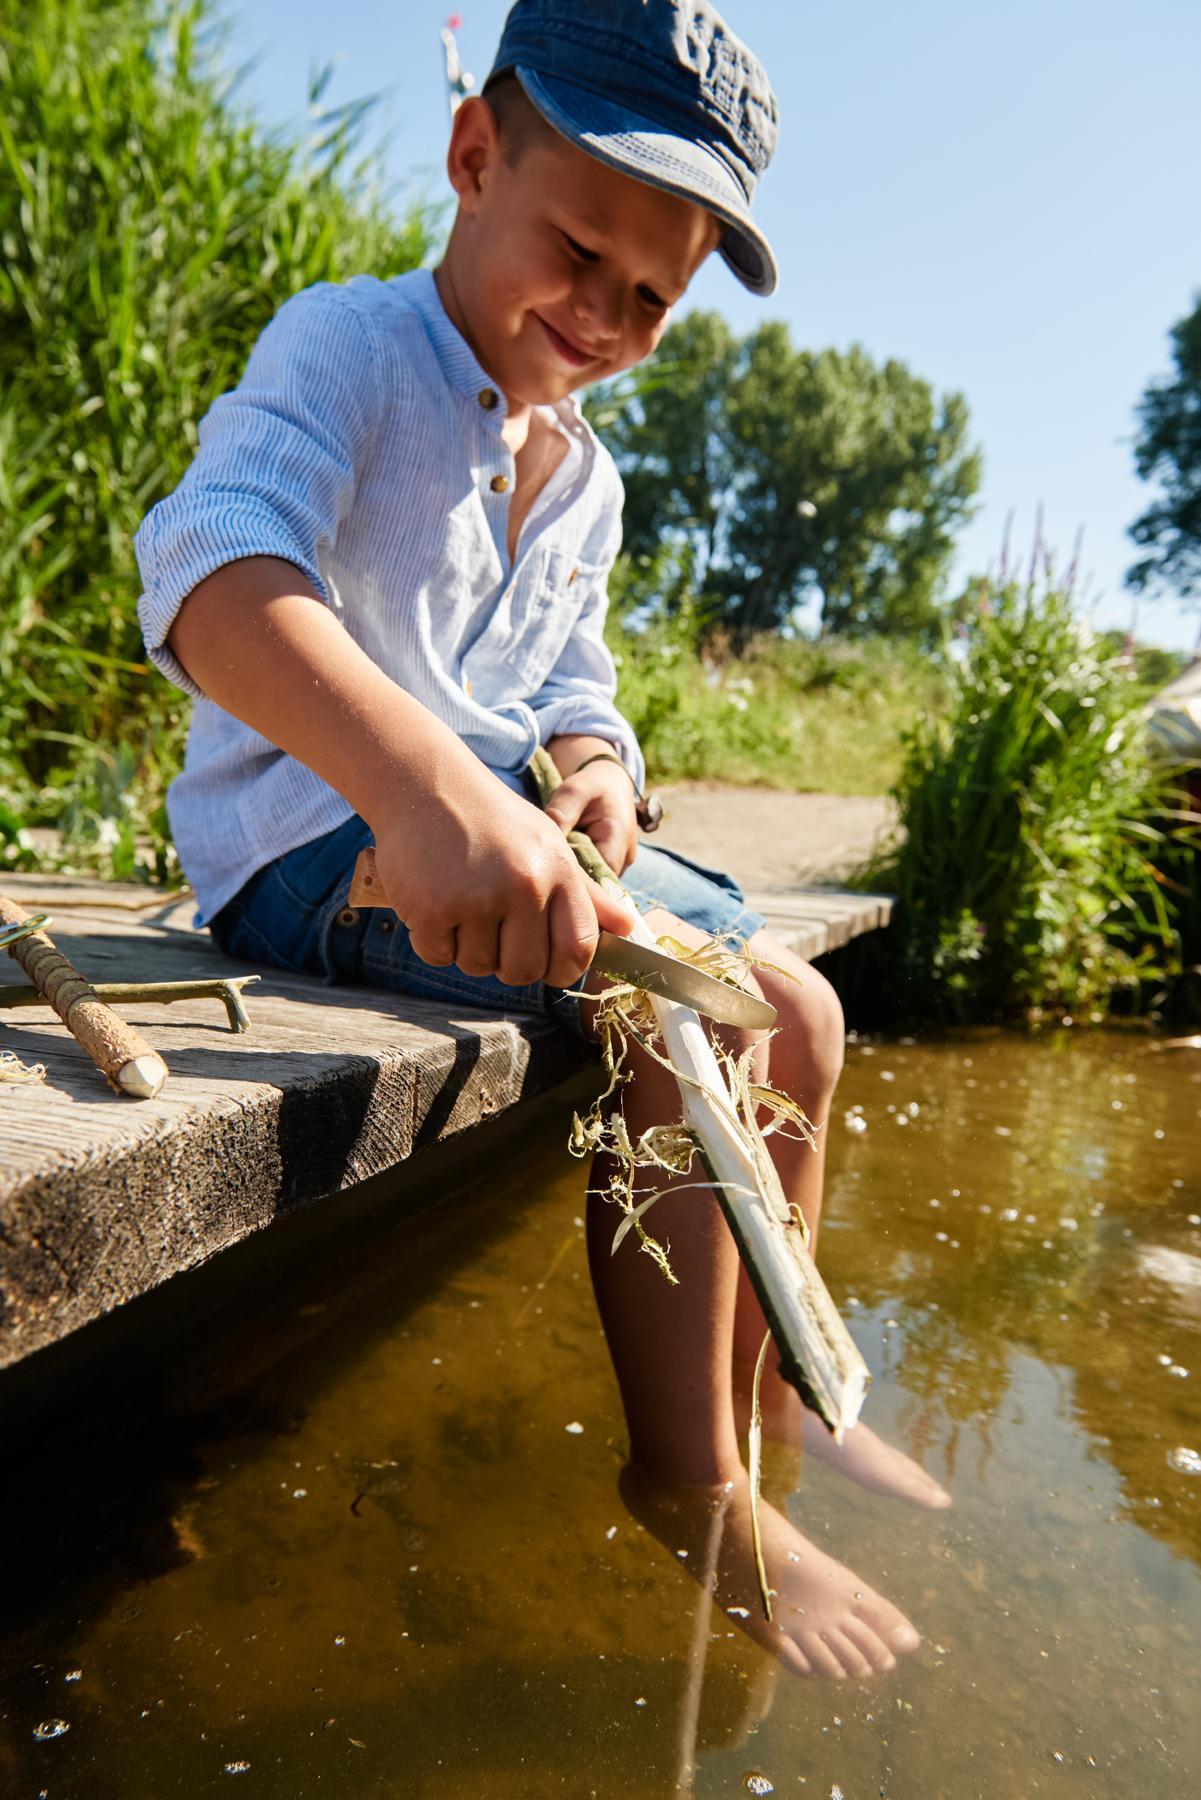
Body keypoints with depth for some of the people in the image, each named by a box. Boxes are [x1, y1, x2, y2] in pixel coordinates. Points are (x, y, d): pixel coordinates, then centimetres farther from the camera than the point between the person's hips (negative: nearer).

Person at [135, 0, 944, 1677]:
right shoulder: (347, 347, -9)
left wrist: (595, 772, -7)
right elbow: (217, 573, -29)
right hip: (320, 823, -8)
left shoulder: (587, 478, 16)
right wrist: (425, 781, -48)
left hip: (495, 824, 8)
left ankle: (775, 1379, 18)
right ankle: (687, 1478, -9)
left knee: (799, 1004, 0)